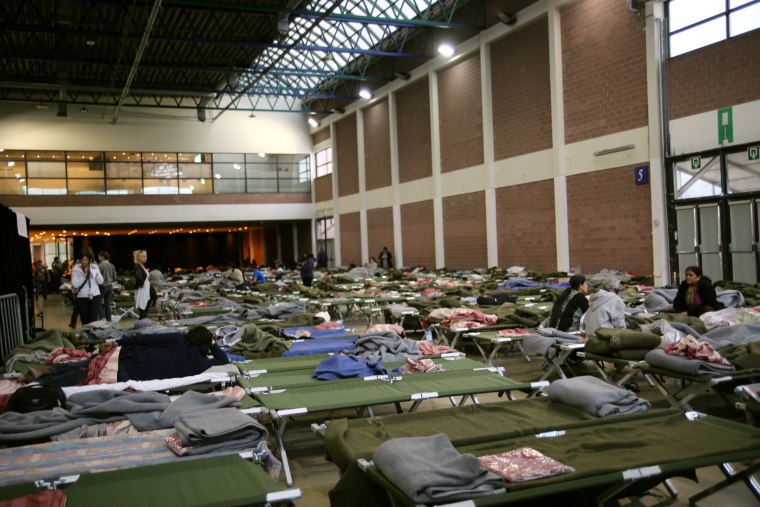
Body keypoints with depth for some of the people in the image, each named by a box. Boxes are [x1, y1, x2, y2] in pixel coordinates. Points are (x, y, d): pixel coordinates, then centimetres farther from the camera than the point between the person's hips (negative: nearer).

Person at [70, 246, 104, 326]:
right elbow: (75, 284, -12)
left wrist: (92, 271, -8)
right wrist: (84, 275, -15)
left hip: (95, 296, 1)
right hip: (82, 298, -1)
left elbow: (100, 281, 1)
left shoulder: (95, 267, 5)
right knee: (85, 322, 4)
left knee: (94, 321, -5)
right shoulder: (76, 269, -2)